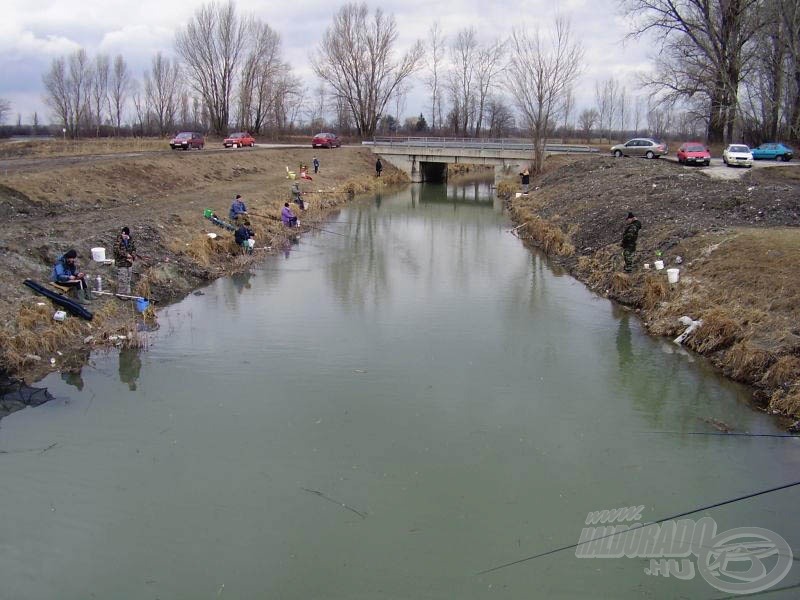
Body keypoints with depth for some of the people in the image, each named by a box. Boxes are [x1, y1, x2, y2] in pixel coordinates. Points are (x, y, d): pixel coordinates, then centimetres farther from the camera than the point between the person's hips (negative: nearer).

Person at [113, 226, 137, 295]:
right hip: (121, 264, -6)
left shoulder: (130, 241, 7)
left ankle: (127, 293, 23)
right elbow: (117, 250, -22)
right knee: (122, 279, -5)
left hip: (129, 263, 6)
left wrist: (132, 257, -5)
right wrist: (126, 255, -20)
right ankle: (121, 294, 4)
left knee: (128, 279, 13)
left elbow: (134, 249, 13)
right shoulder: (118, 241, -11)